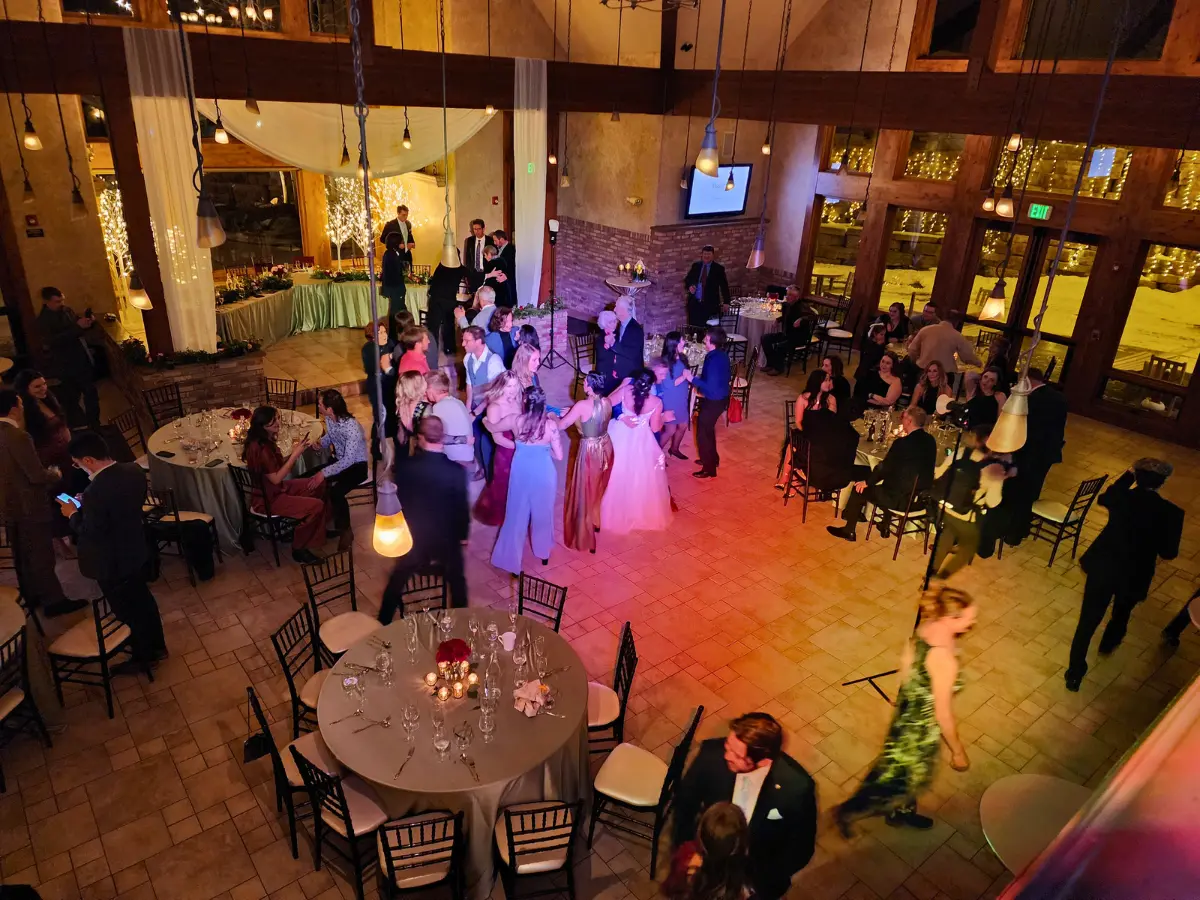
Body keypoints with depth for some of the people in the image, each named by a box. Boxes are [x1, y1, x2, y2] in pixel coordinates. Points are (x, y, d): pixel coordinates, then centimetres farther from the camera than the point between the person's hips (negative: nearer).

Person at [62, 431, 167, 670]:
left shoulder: (96, 492, -33)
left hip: (112, 563, -7)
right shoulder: (134, 470, -10)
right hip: (136, 551, 8)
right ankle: (157, 646, 43)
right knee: (143, 599, 25)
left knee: (127, 611, 13)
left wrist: (73, 513, -6)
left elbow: (89, 533, -21)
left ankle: (143, 657, 32)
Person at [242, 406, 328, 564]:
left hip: (276, 490, 10)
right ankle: (299, 549, -5)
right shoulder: (260, 448, -26)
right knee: (315, 505, -20)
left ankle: (318, 528, 20)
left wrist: (293, 452, -5)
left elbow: (278, 468, 10)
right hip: (268, 499, -10)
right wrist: (295, 455, -21)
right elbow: (276, 478, -25)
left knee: (319, 482, 7)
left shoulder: (265, 442, 5)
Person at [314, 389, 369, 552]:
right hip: (340, 460, 8)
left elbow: (349, 460, -31)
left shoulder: (352, 427, -31)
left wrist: (324, 473, -32)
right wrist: (319, 442, -10)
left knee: (336, 492, -30)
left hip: (357, 465, -8)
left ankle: (346, 531, -9)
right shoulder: (329, 419, -8)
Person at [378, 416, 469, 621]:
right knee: (457, 582, 22)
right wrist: (463, 534, 5)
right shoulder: (456, 470, -21)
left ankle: (383, 625, 33)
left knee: (396, 582, 22)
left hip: (414, 537, 2)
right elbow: (462, 507, -12)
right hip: (447, 539, -1)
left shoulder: (407, 466, -14)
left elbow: (399, 501, -3)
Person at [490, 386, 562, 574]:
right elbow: (558, 455, -10)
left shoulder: (516, 421, -14)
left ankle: (510, 557, 25)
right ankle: (543, 552, 40)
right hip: (543, 473, -1)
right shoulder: (550, 424, -17)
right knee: (542, 513, 21)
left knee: (517, 515, 16)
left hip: (521, 473, 1)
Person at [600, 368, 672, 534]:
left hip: (621, 438, 2)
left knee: (618, 475, 20)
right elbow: (655, 428, -11)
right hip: (641, 443, -1)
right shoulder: (656, 402, -22)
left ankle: (617, 513, 39)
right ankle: (644, 513, 37)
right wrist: (663, 418, 7)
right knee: (641, 478, 18)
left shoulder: (626, 391, -21)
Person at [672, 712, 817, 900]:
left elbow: (800, 847, -10)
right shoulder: (712, 753, -24)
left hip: (759, 869, 0)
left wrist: (761, 880, -12)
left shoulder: (796, 786, -27)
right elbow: (685, 798, -5)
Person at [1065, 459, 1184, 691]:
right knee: (1122, 611, 33)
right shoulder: (1170, 513, -16)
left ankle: (1075, 672, 15)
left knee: (1088, 619, 10)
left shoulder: (1121, 497, -13)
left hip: (1102, 567, 0)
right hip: (1134, 576, 0)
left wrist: (1128, 475, 14)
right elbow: (1169, 552, -7)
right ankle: (1108, 643, 59)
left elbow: (1104, 498, 14)